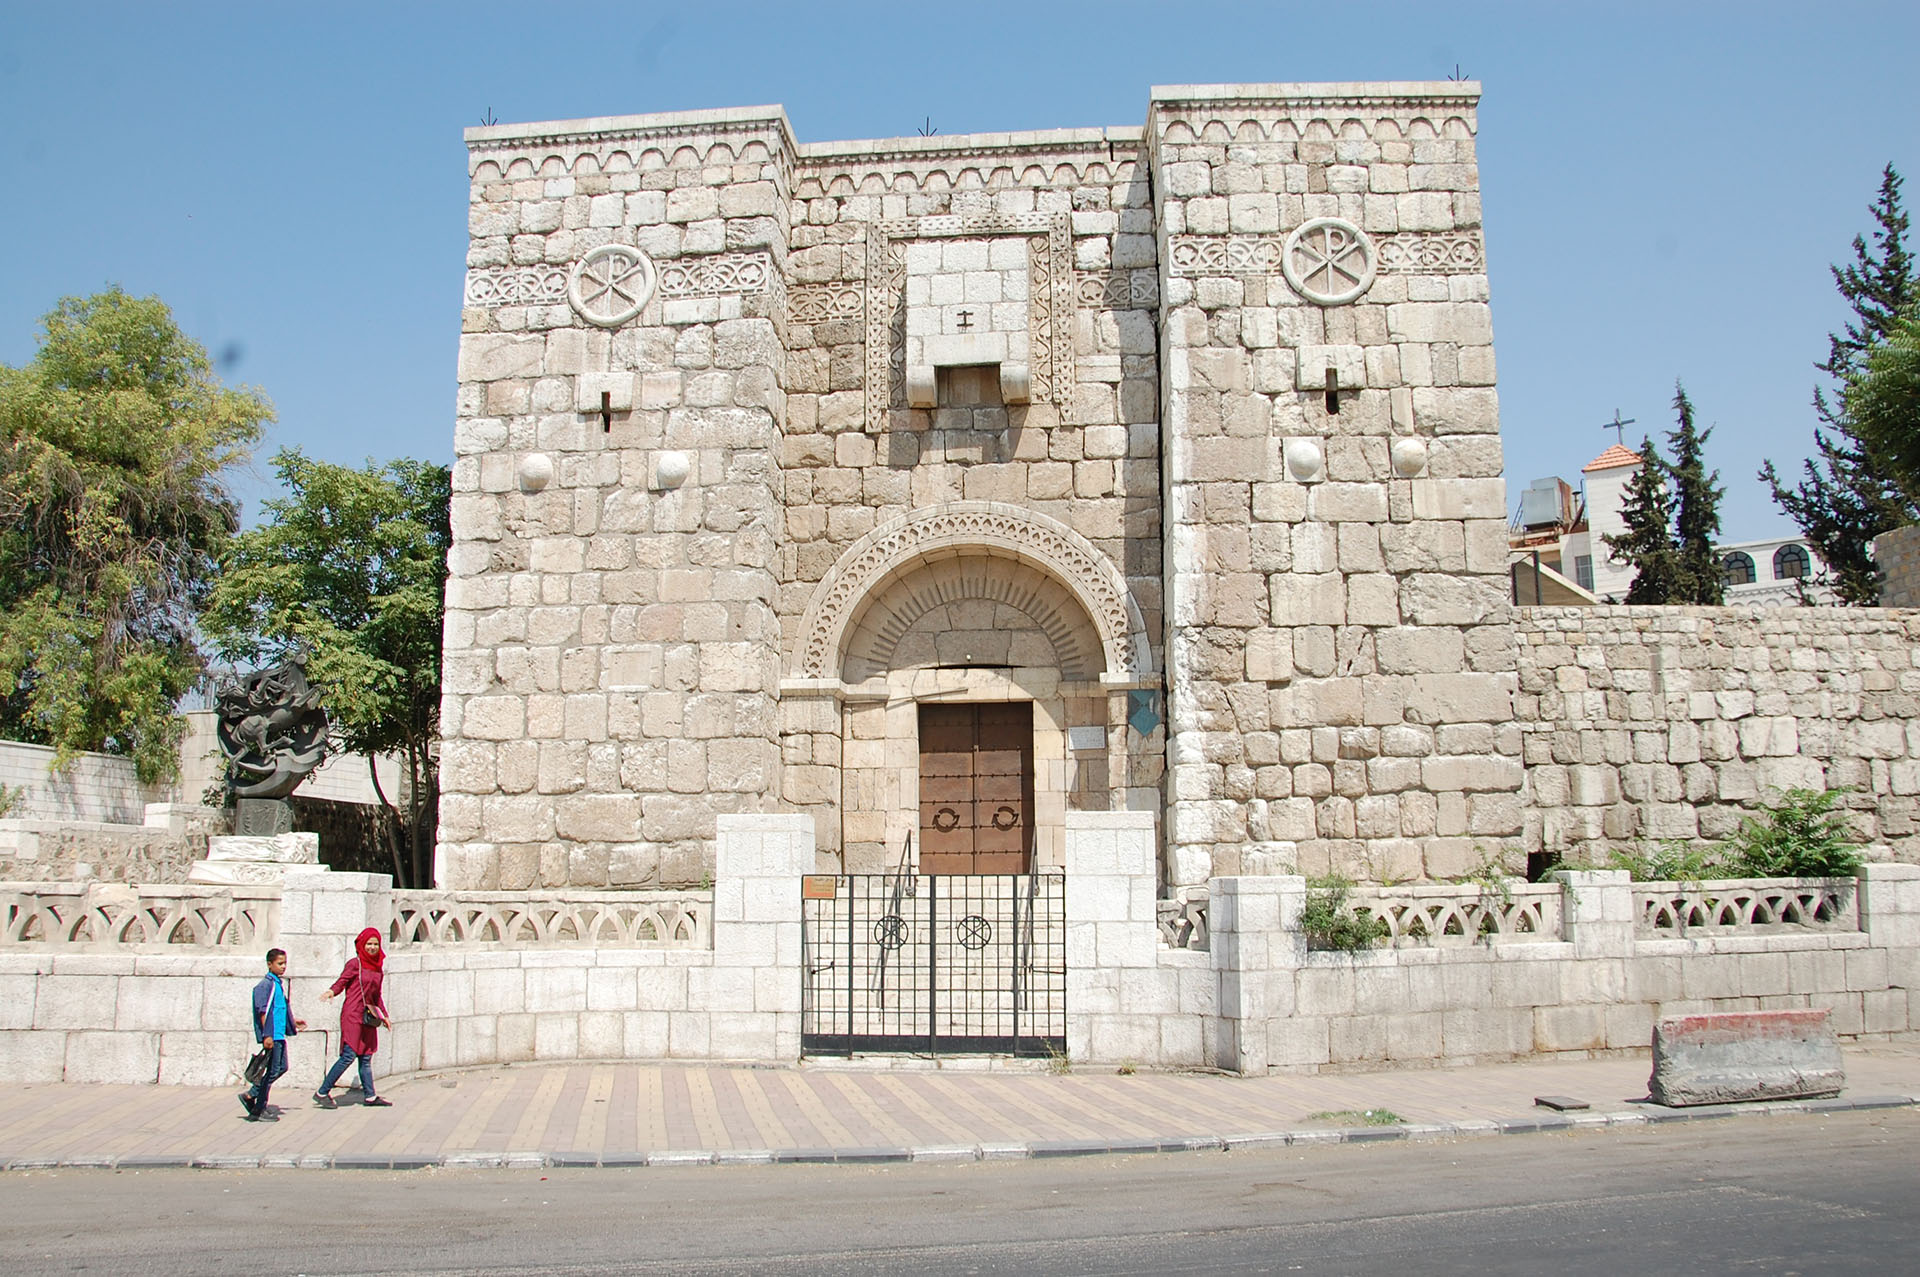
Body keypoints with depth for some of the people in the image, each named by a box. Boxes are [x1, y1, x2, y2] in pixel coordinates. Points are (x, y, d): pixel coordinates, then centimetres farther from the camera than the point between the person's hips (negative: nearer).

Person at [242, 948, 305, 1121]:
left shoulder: (279, 983, 15)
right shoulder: (267, 984, -14)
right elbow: (263, 1011, -19)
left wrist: (293, 1021, 27)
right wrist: (267, 1035, -23)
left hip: (280, 1034, 10)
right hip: (272, 1035, -10)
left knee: (282, 1067, 14)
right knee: (273, 1071, -3)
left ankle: (251, 1095, 22)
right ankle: (258, 1110, 7)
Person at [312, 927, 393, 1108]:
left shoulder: (377, 967, 15)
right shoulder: (355, 963, -4)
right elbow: (342, 980, -13)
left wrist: (384, 1015, 25)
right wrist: (332, 991, -34)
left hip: (368, 1016, 7)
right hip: (353, 1014, -7)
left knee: (366, 1057, 8)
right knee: (349, 1055, -11)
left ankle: (370, 1096, 12)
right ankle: (322, 1093, -1)